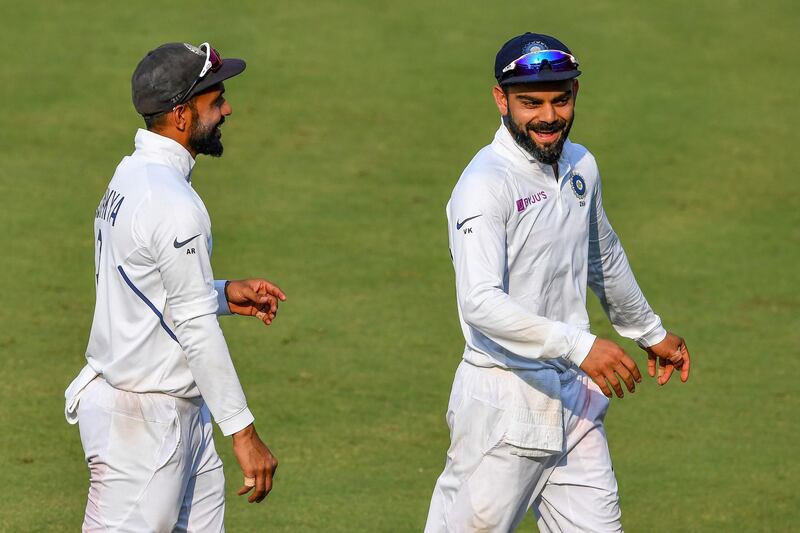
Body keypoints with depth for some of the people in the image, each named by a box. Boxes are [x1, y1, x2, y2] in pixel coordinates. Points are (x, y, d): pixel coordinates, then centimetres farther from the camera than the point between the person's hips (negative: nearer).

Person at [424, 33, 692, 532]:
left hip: (575, 395, 7)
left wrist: (650, 332, 39)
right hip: (504, 403, -7)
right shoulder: (485, 185, -17)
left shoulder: (580, 166, 9)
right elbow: (481, 303, -30)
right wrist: (578, 345, -37)